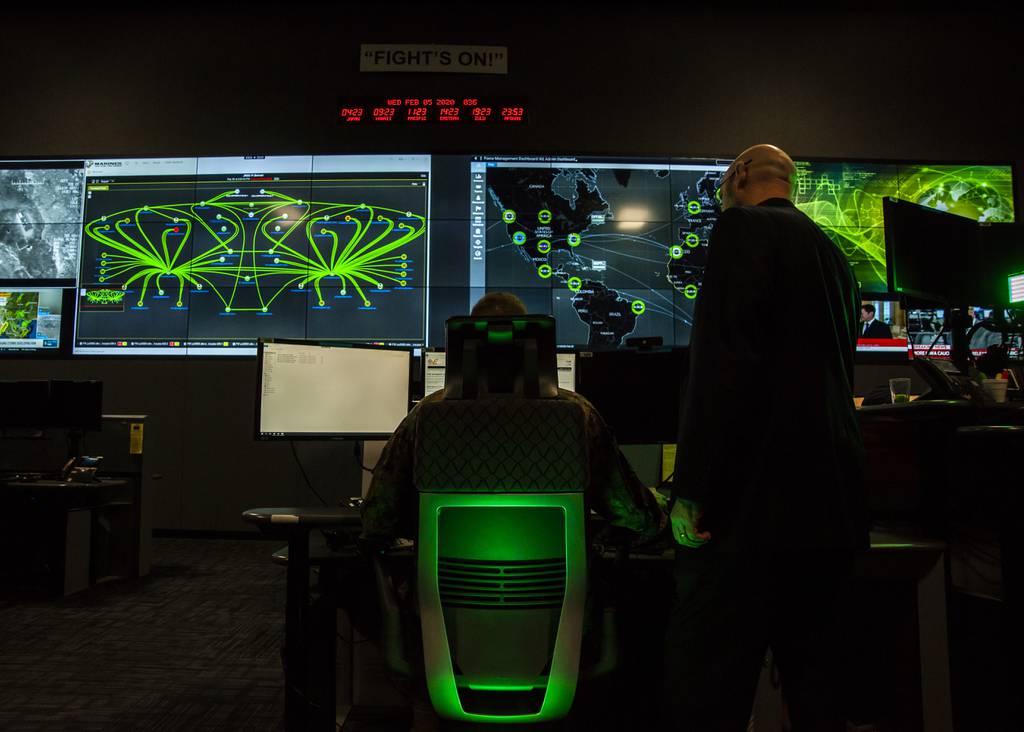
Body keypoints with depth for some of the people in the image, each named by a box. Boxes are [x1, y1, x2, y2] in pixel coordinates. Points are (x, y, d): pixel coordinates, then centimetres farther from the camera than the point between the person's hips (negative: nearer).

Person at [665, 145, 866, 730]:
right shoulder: (832, 253, 22)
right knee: (812, 680, 16)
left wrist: (693, 490, -16)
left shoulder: (743, 227, -3)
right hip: (834, 503, 10)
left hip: (755, 499, -9)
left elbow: (723, 359, -17)